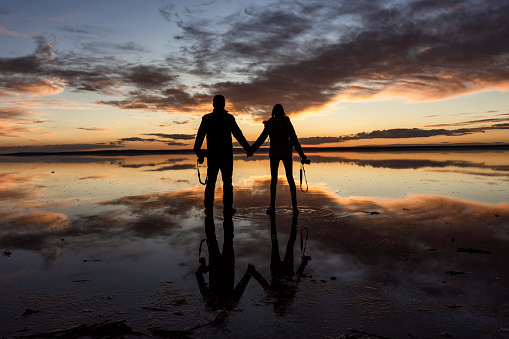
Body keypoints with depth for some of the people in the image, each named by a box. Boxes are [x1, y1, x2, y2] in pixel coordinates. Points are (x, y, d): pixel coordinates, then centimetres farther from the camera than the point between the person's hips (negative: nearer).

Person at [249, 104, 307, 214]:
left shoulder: (269, 124, -1)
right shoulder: (287, 123, -2)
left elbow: (261, 139, 0)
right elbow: (294, 140, -3)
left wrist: (251, 150, 9)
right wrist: (301, 154, 3)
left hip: (274, 153, 0)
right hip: (286, 153, 0)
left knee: (273, 179, 6)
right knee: (290, 178, 6)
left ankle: (272, 206, 0)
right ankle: (294, 206, 2)